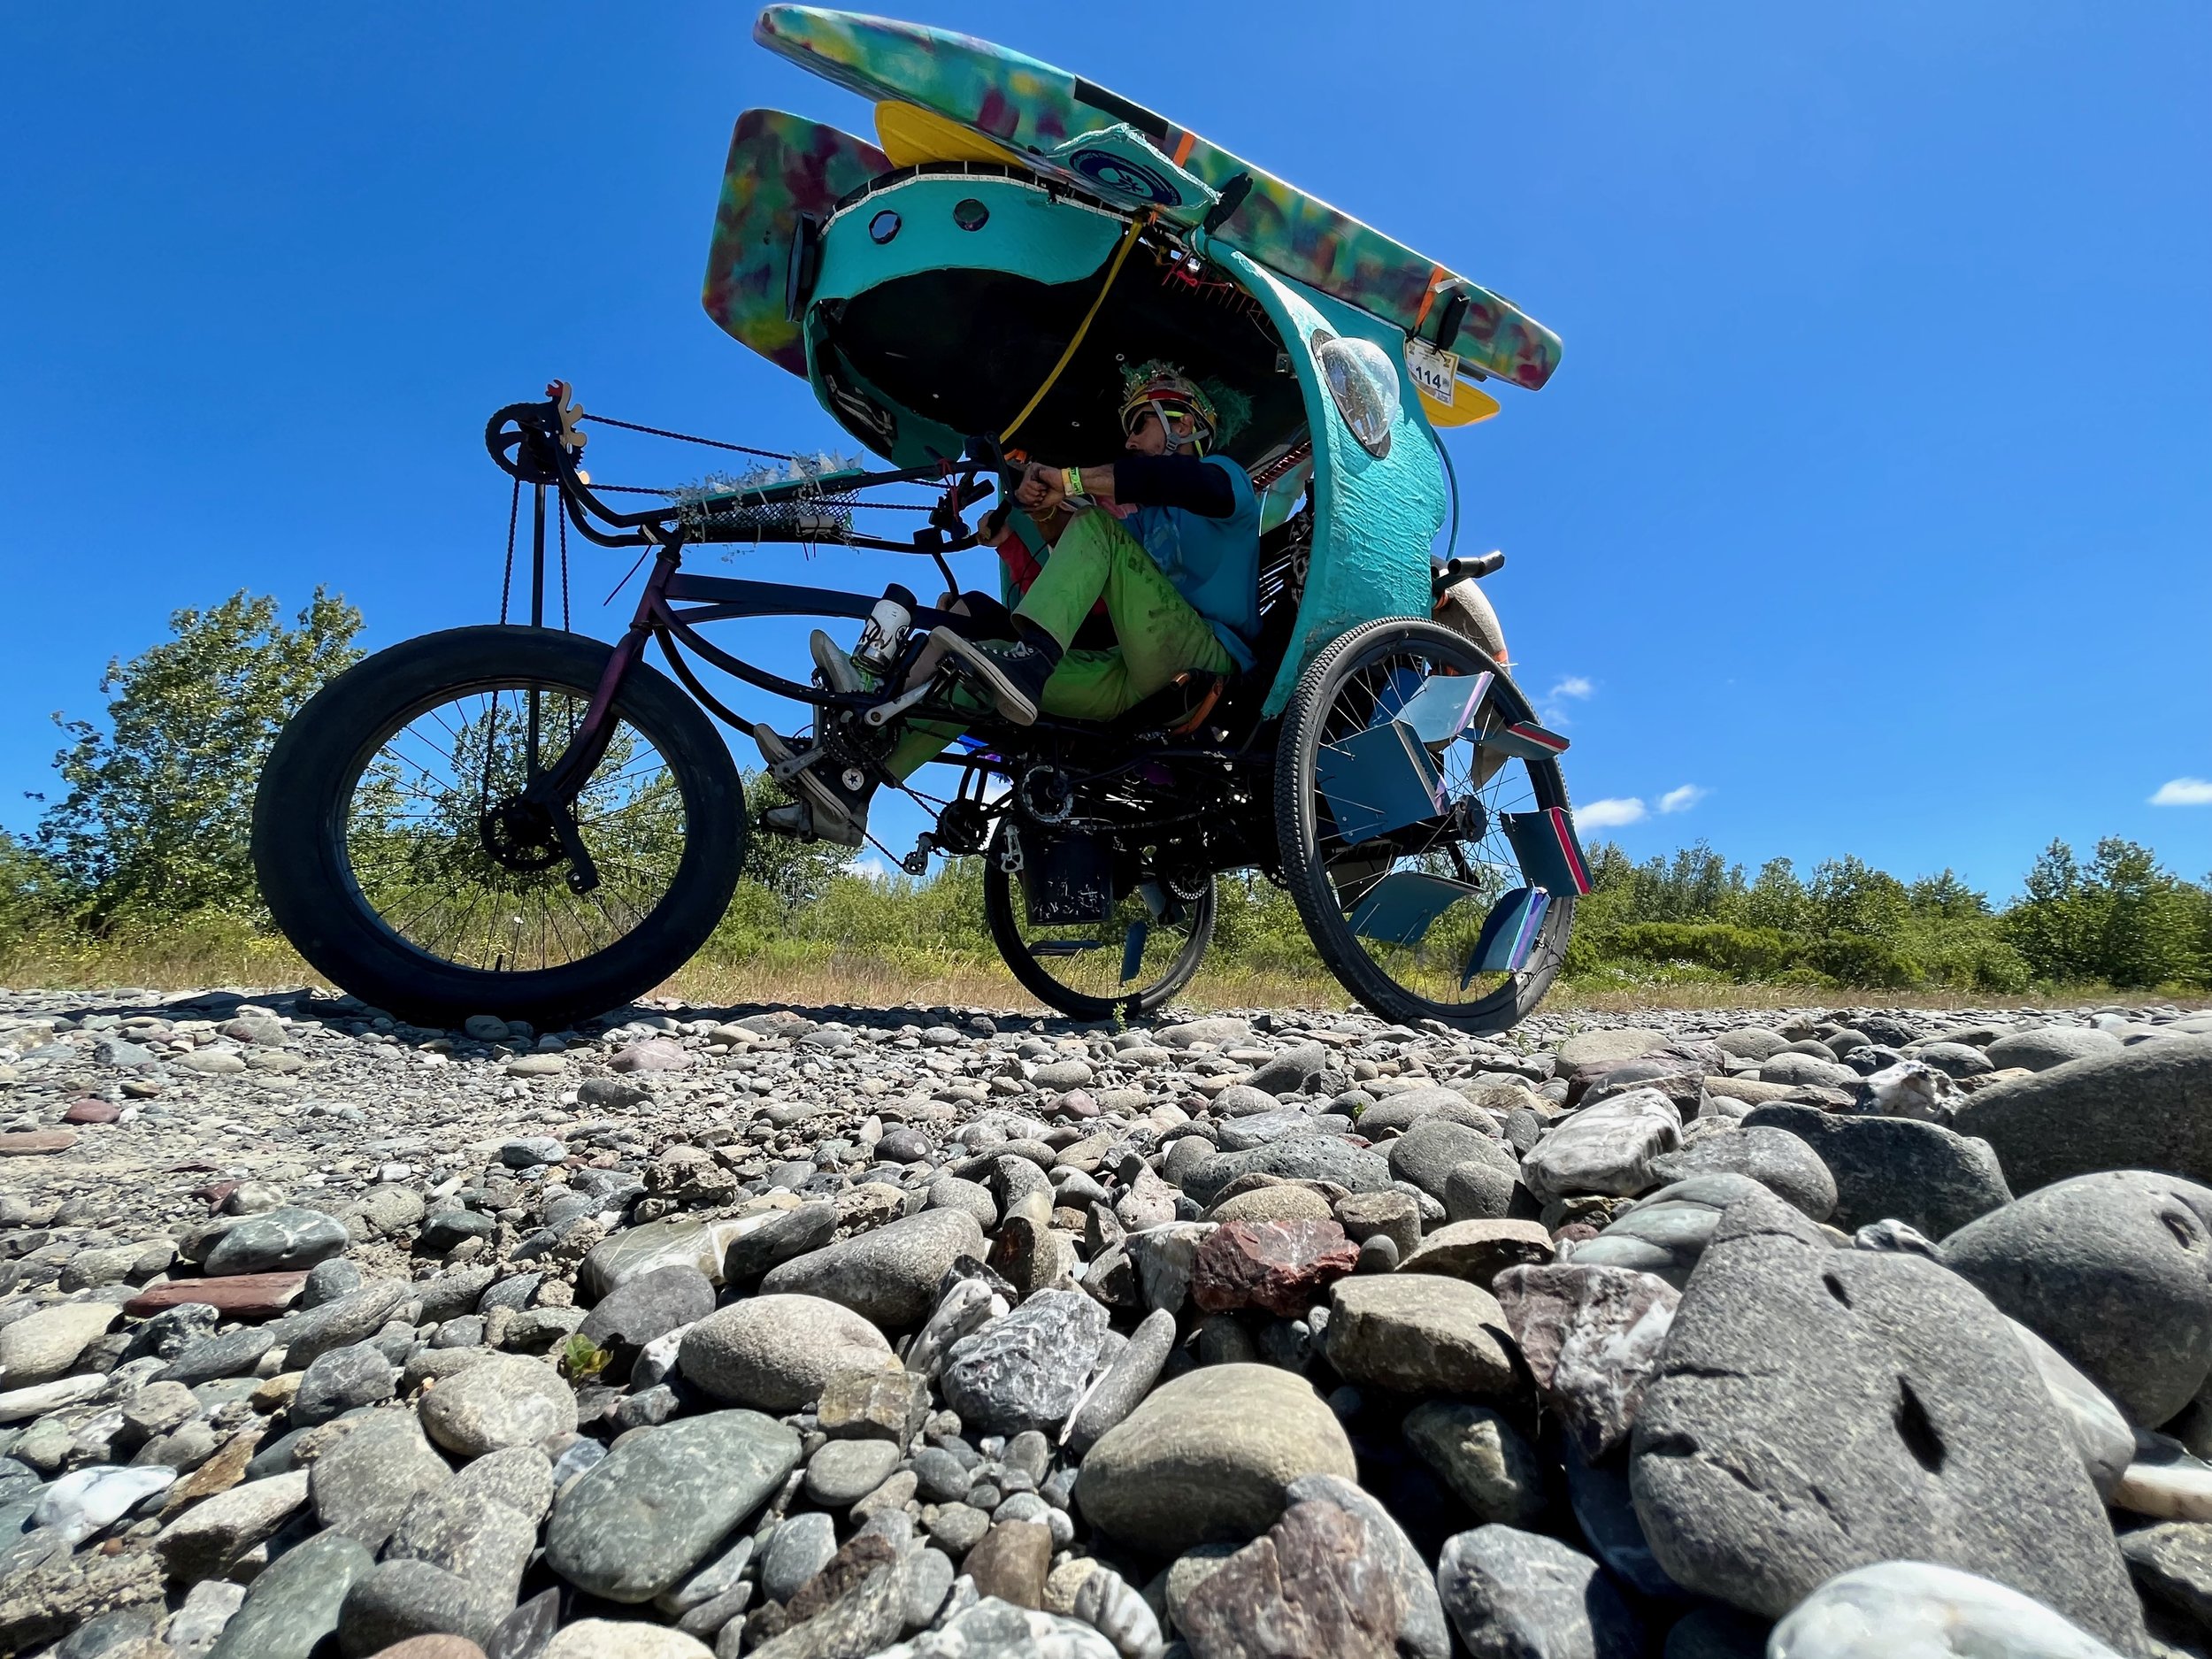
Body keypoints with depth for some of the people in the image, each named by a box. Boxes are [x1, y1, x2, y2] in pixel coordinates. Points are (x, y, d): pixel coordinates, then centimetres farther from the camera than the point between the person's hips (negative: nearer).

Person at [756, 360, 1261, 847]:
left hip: (1206, 663, -7)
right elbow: (1074, 555, 18)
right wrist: (1044, 508, -3)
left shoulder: (1222, 473, 10)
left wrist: (1070, 480, -17)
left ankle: (1025, 662, -38)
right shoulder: (1143, 514, 34)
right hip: (1134, 684, 7)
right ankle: (850, 785, -16)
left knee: (1094, 521, -18)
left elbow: (1195, 483, -17)